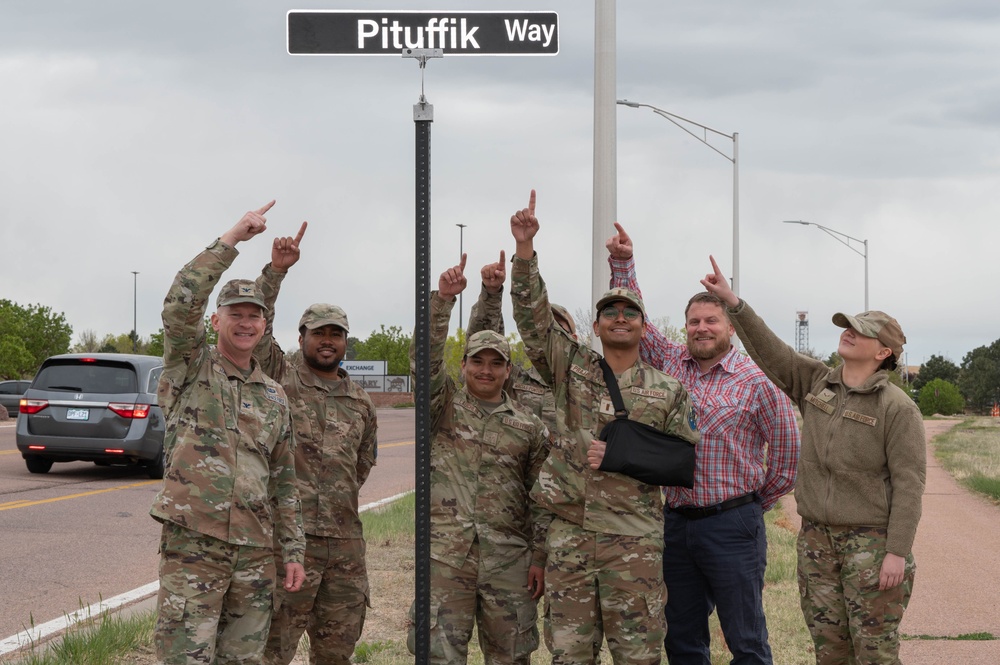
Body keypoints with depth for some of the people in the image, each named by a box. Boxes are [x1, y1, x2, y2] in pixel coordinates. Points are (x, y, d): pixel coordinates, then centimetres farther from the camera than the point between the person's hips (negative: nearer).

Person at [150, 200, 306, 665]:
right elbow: (181, 304, -18)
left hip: (254, 552, 5)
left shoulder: (274, 397, 15)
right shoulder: (191, 368, 1)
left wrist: (292, 551, 13)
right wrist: (231, 240, -19)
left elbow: (283, 482, 18)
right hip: (192, 544, -5)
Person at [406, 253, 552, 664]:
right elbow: (426, 359, -7)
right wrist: (442, 299, -18)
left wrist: (540, 557, 3)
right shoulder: (446, 406, 9)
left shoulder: (529, 427, 11)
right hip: (445, 552, -1)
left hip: (508, 556, 1)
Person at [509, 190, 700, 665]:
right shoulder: (572, 368, 8)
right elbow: (532, 315, -2)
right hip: (569, 532, 1)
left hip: (633, 539, -1)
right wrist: (525, 248, -13)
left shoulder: (667, 390, 6)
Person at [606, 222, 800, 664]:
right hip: (676, 523, 5)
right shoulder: (671, 363, 8)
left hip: (732, 526, -5)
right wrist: (622, 263, -1)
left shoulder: (756, 382, -5)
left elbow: (787, 450, 0)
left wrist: (757, 503, 5)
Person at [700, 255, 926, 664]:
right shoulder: (816, 384, 8)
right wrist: (733, 303, -6)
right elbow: (771, 352, 5)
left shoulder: (897, 408, -10)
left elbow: (909, 484, -13)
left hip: (871, 540, -6)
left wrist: (898, 553, -18)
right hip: (817, 538, 6)